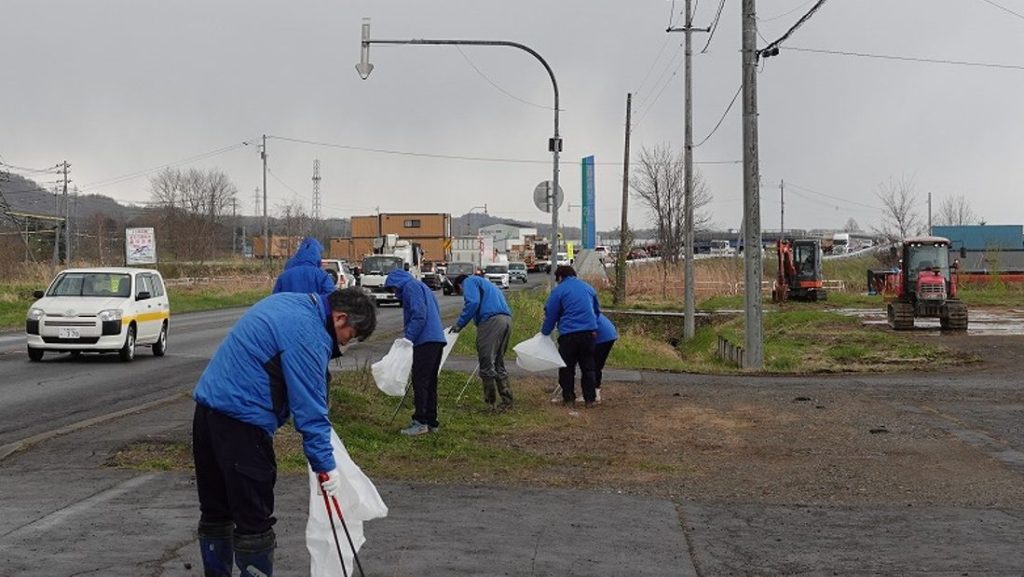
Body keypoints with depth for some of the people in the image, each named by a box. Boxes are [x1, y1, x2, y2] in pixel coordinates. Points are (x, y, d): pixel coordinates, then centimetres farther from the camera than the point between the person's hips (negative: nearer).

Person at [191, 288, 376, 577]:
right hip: (241, 422, -10)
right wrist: (325, 463, -9)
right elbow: (310, 407, -16)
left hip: (208, 407, 10)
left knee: (215, 512, 19)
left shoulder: (285, 302, 14)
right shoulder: (309, 335, -16)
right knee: (255, 522, -1)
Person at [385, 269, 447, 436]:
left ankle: (420, 422, -8)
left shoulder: (410, 287, -5)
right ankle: (431, 422, 15)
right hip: (437, 339, 10)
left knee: (419, 381, -8)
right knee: (430, 382, 12)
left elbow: (418, 315, -17)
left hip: (425, 340, -10)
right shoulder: (423, 287, 24)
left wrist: (408, 339, -15)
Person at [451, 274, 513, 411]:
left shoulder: (469, 282, 11)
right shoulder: (488, 285, 36)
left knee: (486, 364, -2)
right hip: (507, 319, 9)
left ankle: (490, 403, 1)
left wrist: (460, 324, -3)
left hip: (491, 320, -9)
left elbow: (472, 302, -9)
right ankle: (507, 401, 18)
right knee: (499, 363, 17)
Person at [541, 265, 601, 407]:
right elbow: (597, 310, 28)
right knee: (588, 367, 11)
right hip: (589, 331, 4)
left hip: (569, 333, -4)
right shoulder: (588, 288, 17)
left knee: (567, 368, 8)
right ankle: (590, 399, 10)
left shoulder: (558, 290, 1)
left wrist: (545, 332, 15)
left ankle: (568, 397, 8)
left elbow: (551, 315, 2)